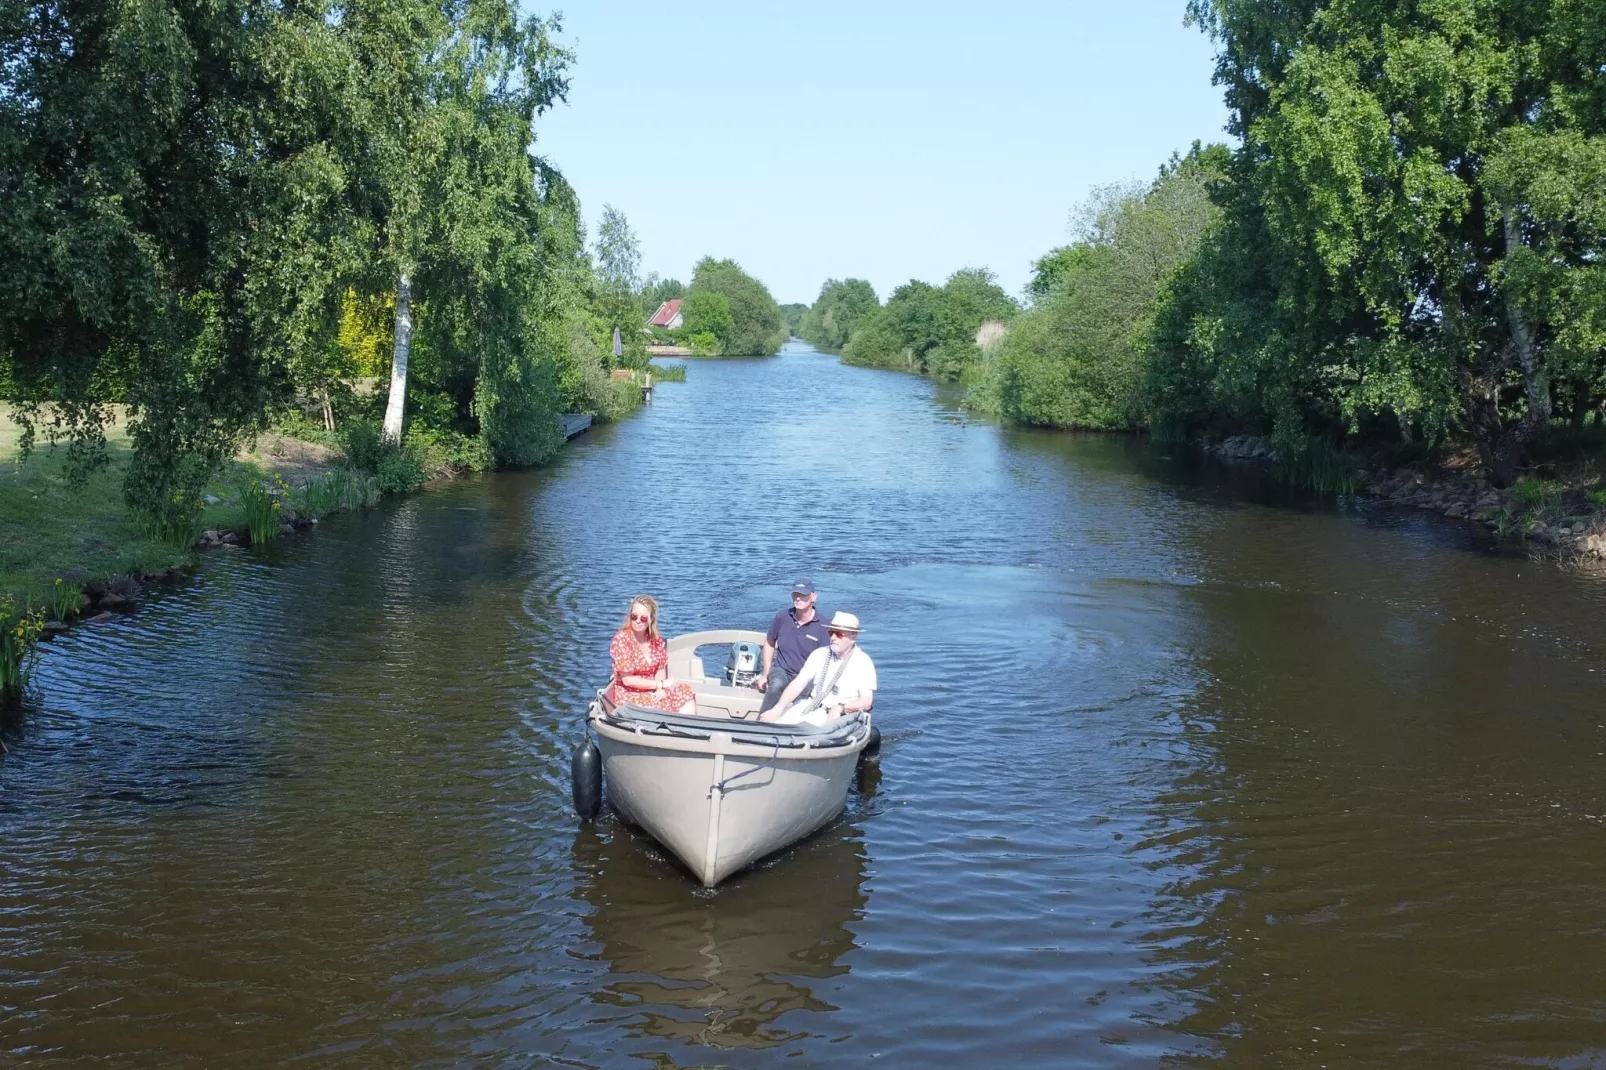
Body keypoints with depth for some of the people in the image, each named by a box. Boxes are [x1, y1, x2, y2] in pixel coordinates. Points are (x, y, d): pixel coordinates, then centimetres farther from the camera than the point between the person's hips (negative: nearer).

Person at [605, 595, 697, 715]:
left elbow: (661, 670, 5)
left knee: (686, 691, -14)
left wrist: (660, 689, -16)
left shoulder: (656, 639, 2)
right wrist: (661, 684, -13)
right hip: (629, 696, -6)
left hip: (653, 692, 6)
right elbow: (628, 680, -16)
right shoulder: (621, 639, -14)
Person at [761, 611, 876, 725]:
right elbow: (798, 683, 1)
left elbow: (866, 702, -11)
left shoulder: (863, 663, -4)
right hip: (811, 707, 5)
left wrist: (840, 708, -29)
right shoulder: (820, 654, 8)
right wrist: (777, 709, -13)